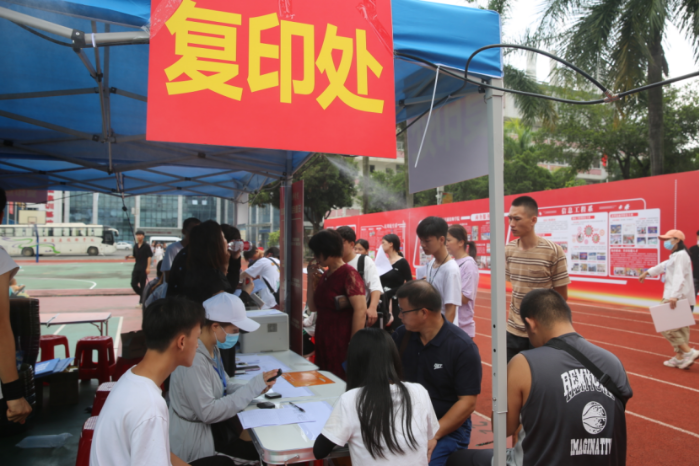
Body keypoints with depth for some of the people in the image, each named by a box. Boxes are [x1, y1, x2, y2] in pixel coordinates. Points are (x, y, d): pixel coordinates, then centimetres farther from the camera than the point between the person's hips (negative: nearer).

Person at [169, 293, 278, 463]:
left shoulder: (213, 349, 1)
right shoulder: (193, 358, -29)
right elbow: (208, 412, -28)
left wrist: (257, 388, -9)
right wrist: (252, 387, -26)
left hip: (211, 429, 8)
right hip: (195, 440, -8)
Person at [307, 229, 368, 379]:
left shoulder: (349, 274, -14)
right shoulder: (324, 275, 10)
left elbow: (360, 311, -20)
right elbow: (313, 307, 13)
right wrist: (311, 278, 3)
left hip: (342, 344, -8)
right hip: (323, 343, 8)